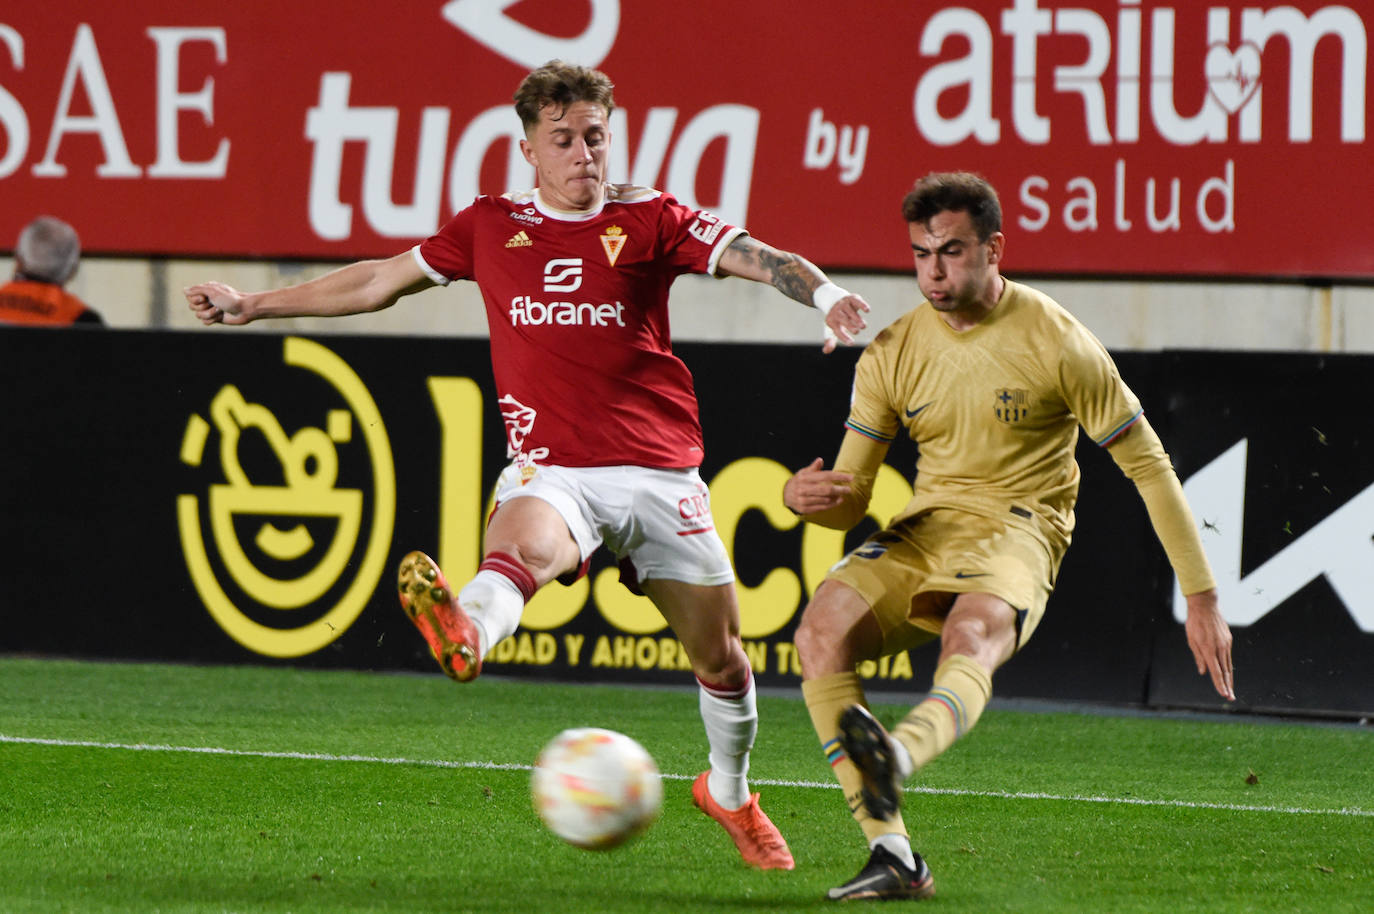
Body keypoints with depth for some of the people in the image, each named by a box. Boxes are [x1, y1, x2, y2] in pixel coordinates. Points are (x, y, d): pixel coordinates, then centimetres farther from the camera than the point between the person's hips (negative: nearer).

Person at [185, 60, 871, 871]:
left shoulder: (648, 220, 4)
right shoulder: (492, 227, 10)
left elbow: (751, 256, -10)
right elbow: (379, 282, 20)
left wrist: (824, 293, -31)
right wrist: (255, 306, 23)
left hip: (659, 471, 1)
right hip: (551, 469, -1)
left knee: (721, 654, 6)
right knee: (524, 540, -37)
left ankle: (730, 792, 33)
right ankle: (466, 633, -70)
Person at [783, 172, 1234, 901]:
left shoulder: (1058, 343, -5)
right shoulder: (893, 354, 6)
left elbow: (1147, 465, 1)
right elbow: (851, 499, 8)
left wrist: (1201, 598, -1)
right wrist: (806, 498, -19)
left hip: (1017, 533, -4)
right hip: (921, 533, 4)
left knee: (971, 639, -39)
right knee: (822, 627, -25)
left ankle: (899, 755, -73)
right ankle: (891, 854, -26)